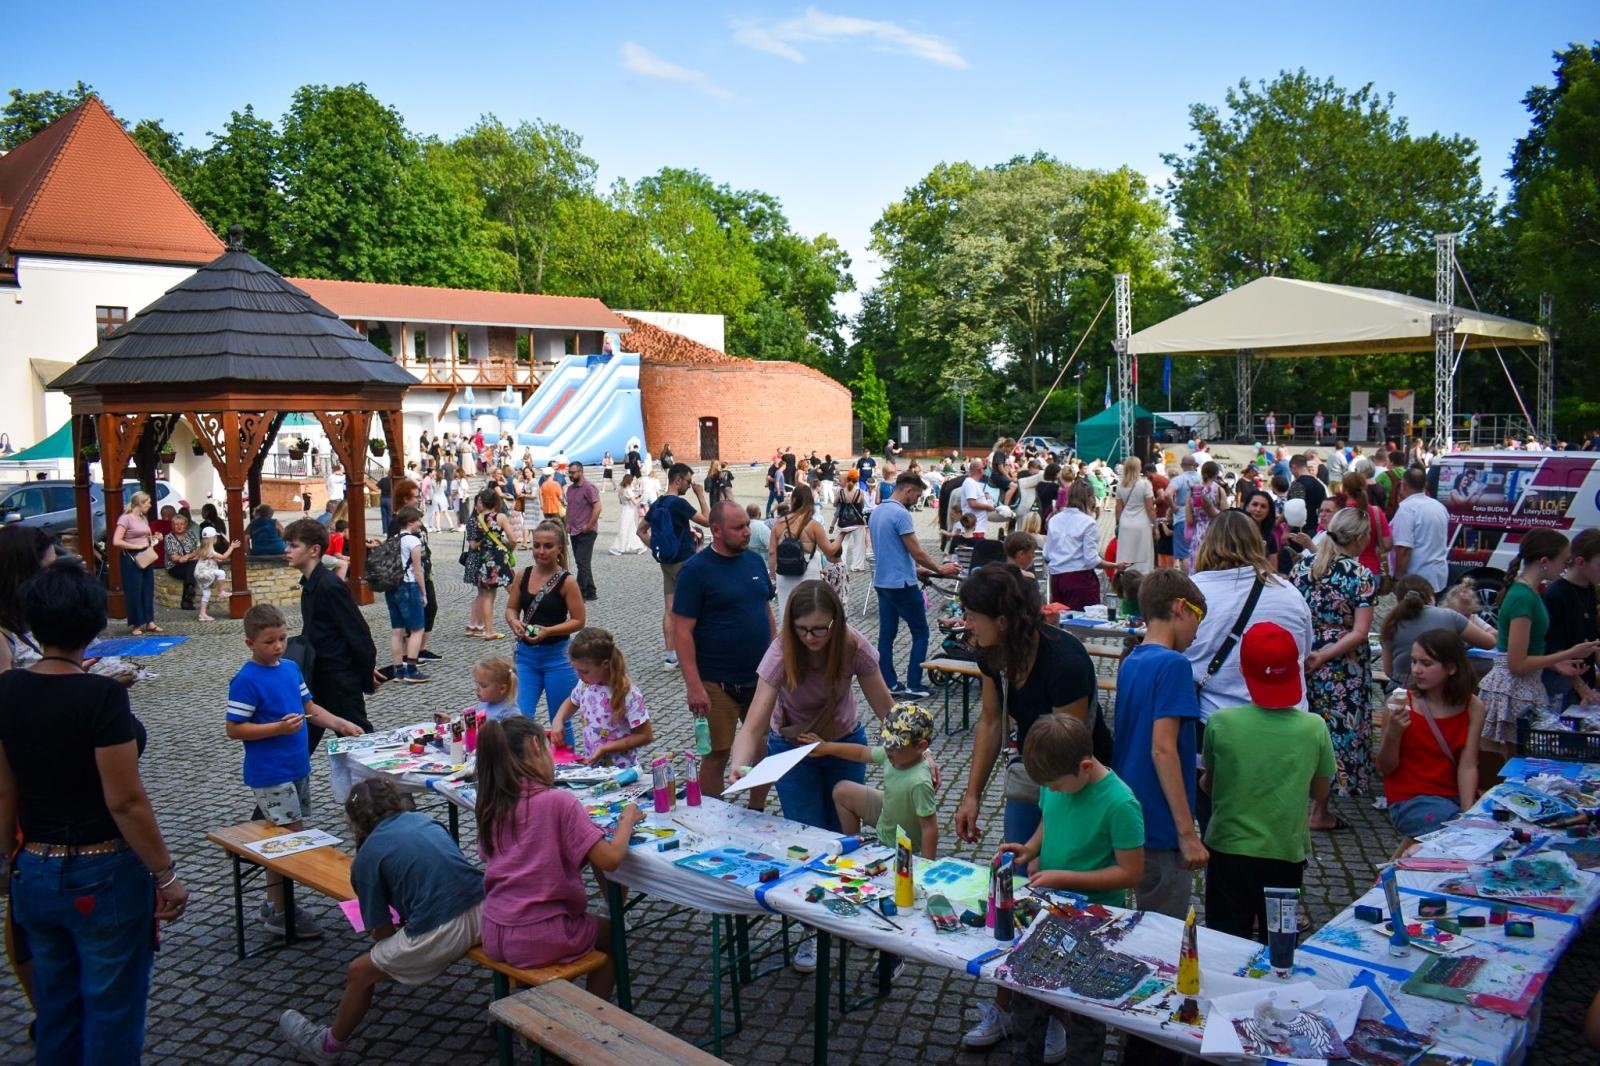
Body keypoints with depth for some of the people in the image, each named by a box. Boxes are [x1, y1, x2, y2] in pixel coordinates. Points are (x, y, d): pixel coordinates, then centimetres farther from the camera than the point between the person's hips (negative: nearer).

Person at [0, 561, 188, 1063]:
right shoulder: (101, 695, -22)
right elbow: (125, 802, -19)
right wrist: (166, 875, -9)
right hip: (102, 876, -6)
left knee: (55, 1004, 21)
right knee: (110, 1008, 9)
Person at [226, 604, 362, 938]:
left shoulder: (291, 668, 7)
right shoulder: (246, 681, -15)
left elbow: (309, 707, 13)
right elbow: (234, 729, -15)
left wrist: (340, 724, 1)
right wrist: (279, 727, -24)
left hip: (298, 768, 8)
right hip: (270, 775, -8)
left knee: (286, 839, 16)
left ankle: (275, 903, 29)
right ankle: (279, 914, 7)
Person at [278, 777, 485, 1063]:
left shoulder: (368, 857, 4)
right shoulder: (426, 821, 17)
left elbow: (382, 932, 6)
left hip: (441, 934, -5)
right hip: (484, 913, 5)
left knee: (359, 973, 17)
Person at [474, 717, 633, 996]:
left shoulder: (492, 805, 0)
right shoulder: (558, 801, -18)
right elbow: (610, 859, -20)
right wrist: (628, 819, -2)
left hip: (493, 937, 6)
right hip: (540, 941, -6)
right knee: (611, 934, 24)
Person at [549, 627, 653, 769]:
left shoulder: (628, 695, -19)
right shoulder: (586, 684, -1)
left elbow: (645, 735, -12)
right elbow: (572, 702, 22)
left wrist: (605, 748, -17)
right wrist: (558, 721, 2)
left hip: (618, 771, -7)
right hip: (588, 765, 7)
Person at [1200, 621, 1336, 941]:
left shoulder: (1221, 723, -14)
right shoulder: (1315, 728, -11)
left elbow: (1206, 786, 0)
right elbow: (1320, 794, 3)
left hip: (1229, 850, -1)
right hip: (1287, 854, 1)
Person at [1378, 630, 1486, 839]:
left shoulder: (1472, 707, 0)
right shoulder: (1401, 702, -8)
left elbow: (1468, 766, -5)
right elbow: (1385, 768, -4)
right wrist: (1393, 733, -22)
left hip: (1456, 797, 4)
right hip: (1410, 800, -3)